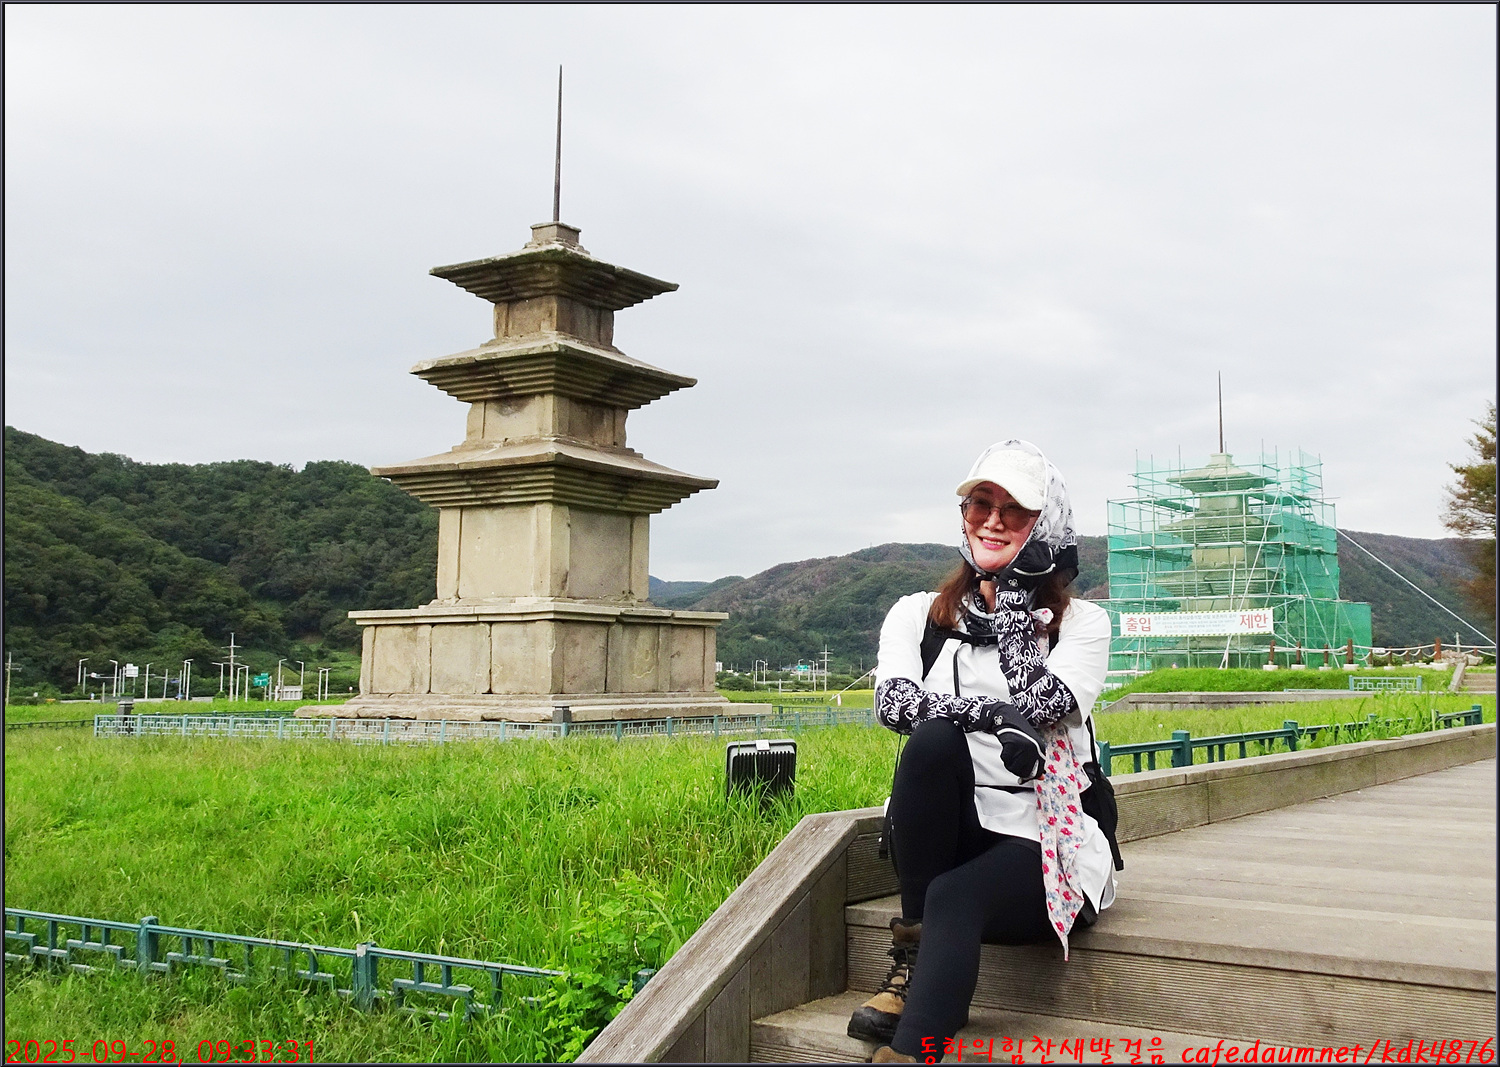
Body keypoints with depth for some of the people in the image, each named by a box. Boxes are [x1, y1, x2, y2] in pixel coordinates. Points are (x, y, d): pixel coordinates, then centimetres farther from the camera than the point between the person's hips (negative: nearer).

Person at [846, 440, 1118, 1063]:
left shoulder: (1081, 623, 6)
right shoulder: (917, 615, 10)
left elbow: (1039, 702, -15)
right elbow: (893, 701, -11)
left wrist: (1014, 597, -5)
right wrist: (991, 716, -26)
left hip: (1047, 850, -2)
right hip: (947, 841, 2)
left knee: (953, 897, -34)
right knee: (934, 738, -30)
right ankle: (913, 957, -22)